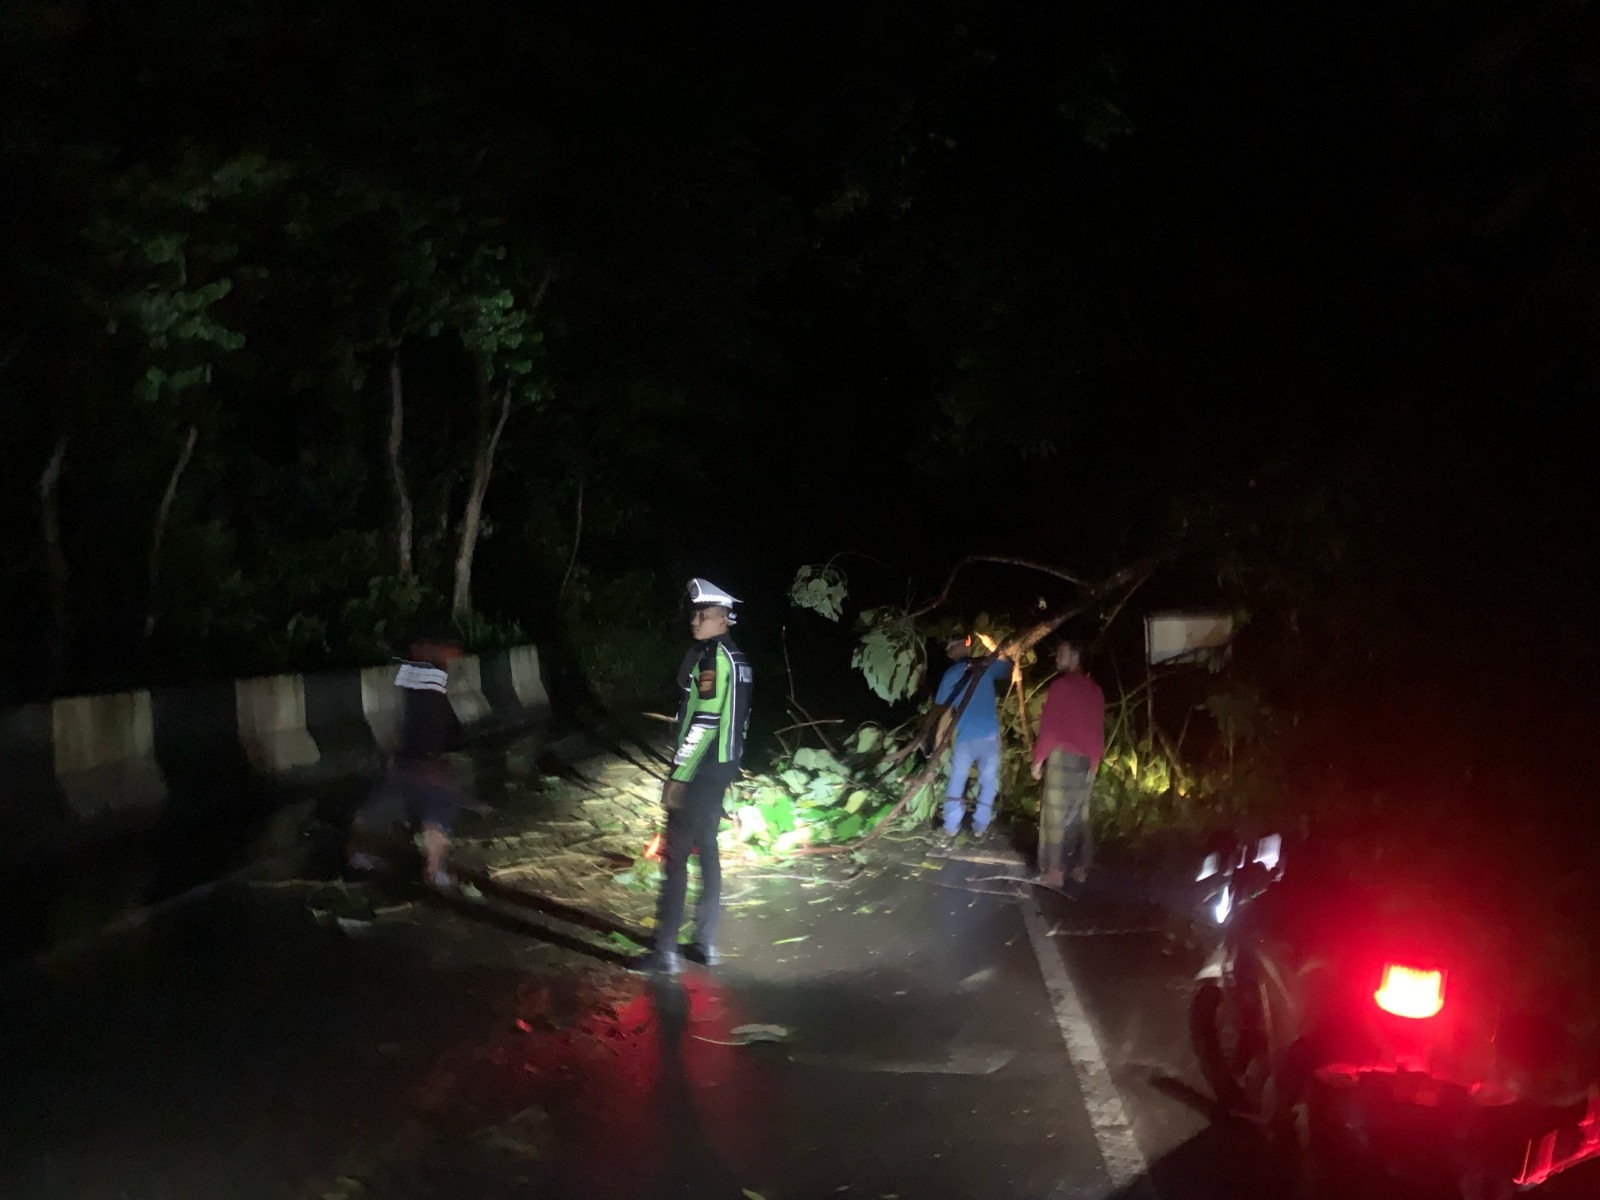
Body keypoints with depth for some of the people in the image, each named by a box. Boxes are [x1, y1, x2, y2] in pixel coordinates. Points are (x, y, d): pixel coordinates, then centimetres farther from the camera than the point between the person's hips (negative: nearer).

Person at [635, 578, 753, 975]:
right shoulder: (737, 659, 11)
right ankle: (706, 942, 21)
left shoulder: (714, 659, -18)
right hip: (723, 766, 10)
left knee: (675, 856, -5)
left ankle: (666, 952, -3)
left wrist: (677, 775, -20)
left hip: (702, 770, -10)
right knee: (706, 849, 16)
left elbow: (704, 724, -23)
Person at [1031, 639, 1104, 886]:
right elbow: (1098, 729, 16)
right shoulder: (1095, 690, 14)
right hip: (1088, 760, 7)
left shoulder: (1061, 685, -7)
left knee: (1056, 815, -4)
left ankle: (1054, 871, -5)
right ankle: (1080, 867, 15)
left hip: (1063, 757, -7)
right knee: (1080, 815, 14)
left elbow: (1049, 725, -10)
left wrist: (1039, 758, -4)